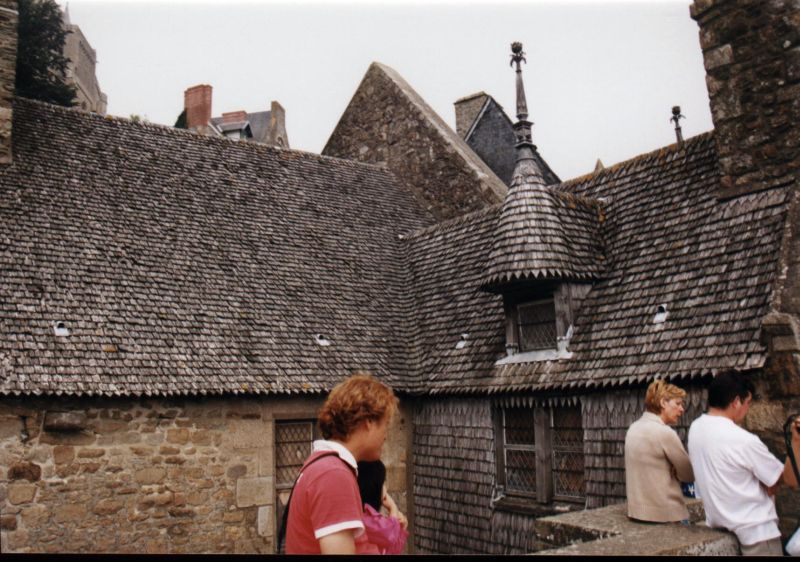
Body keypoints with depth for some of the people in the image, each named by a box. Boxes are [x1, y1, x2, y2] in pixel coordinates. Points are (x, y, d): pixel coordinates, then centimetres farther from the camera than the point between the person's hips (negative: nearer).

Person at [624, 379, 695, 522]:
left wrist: (670, 471, 4)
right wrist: (674, 472, 9)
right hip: (666, 515, -8)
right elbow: (689, 474, -8)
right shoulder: (664, 432, -17)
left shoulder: (633, 428, 7)